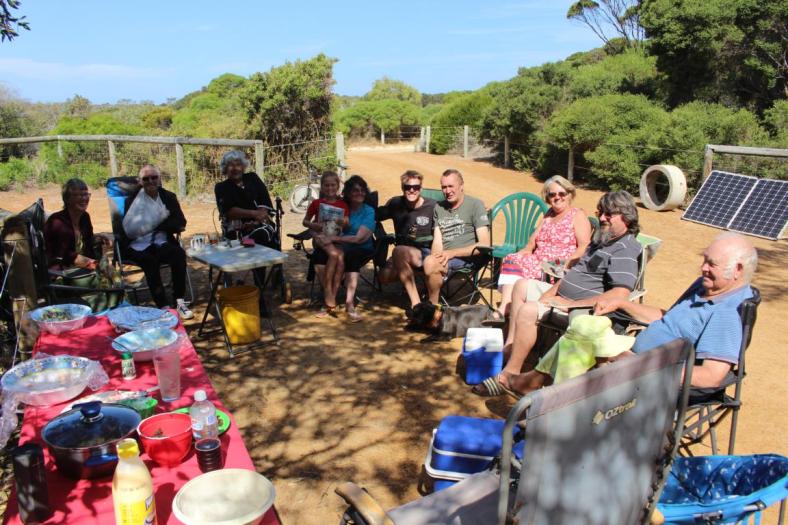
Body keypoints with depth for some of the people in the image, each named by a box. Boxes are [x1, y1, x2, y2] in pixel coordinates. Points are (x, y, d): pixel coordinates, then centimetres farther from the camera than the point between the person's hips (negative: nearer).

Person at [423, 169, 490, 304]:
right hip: (443, 257, 6)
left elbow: (484, 244, -6)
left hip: (465, 258, -6)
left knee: (430, 263, -35)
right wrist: (436, 256, -15)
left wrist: (452, 253, -14)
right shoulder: (439, 208, 20)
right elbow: (437, 241, 9)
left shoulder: (475, 205, 2)